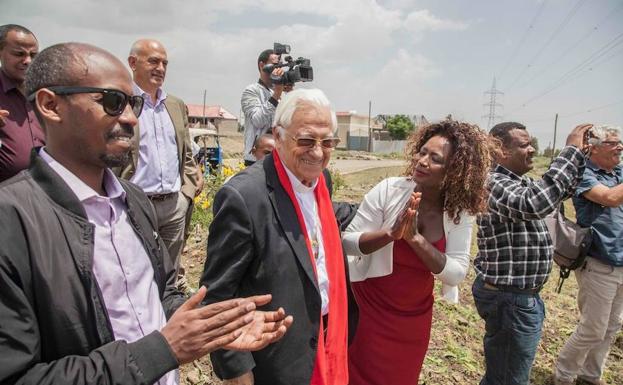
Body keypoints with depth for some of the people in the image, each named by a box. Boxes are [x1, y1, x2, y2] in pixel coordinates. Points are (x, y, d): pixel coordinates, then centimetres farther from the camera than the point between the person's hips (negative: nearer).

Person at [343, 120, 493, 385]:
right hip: (369, 308, -2)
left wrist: (414, 237, -30)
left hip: (415, 316, 3)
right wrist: (391, 234, -34)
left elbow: (456, 273, -17)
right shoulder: (388, 190, -18)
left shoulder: (460, 212, -10)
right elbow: (348, 242, -17)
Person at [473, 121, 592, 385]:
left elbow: (556, 192, 22)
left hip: (511, 294, 10)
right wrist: (571, 151, -30)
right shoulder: (495, 184, -22)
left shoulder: (518, 182, 10)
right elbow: (536, 204, -40)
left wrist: (581, 154, 8)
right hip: (509, 299, -10)